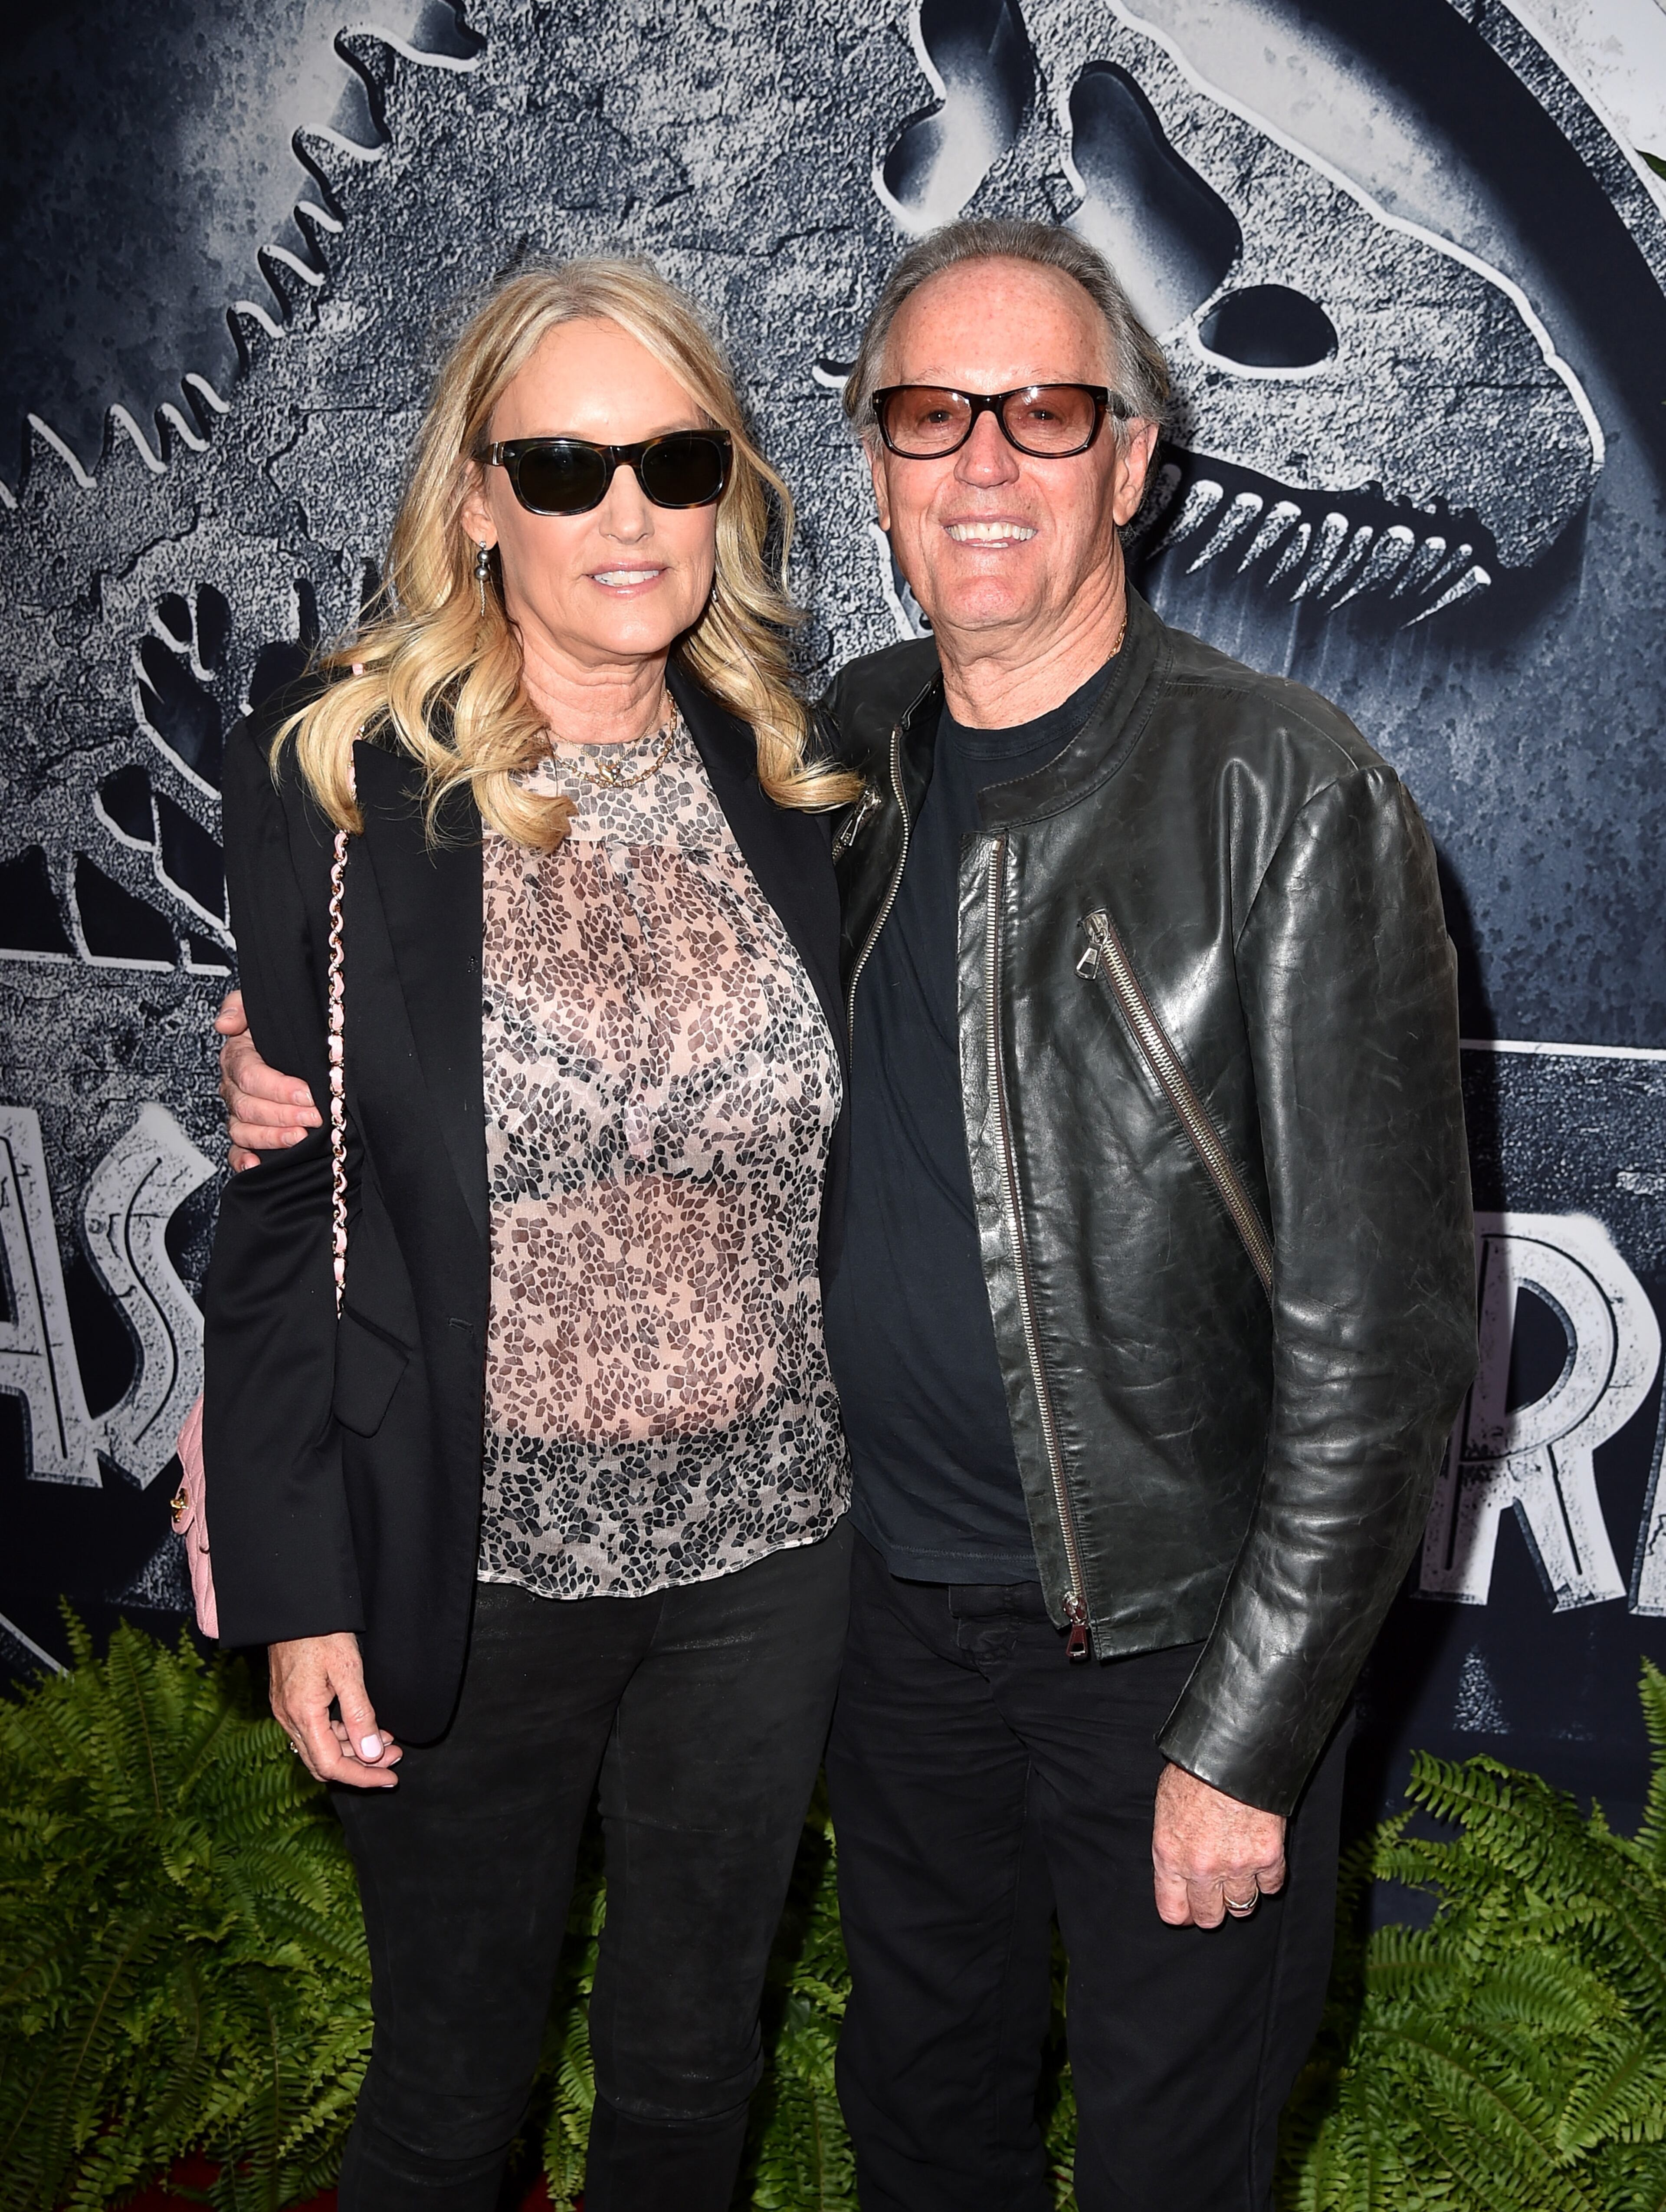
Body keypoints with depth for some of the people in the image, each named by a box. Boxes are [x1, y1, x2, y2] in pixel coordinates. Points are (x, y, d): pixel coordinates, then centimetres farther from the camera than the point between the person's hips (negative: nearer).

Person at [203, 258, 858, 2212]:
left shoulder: (790, 785, 0)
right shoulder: (335, 786, -10)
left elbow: (831, 1174, 7)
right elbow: (284, 1210, -7)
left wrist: (862, 1479, 5)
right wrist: (298, 1590, -8)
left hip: (766, 1543, 3)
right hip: (476, 1559, -2)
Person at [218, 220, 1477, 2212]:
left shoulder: (1288, 799, -18)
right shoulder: (839, 755, -1)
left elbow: (1378, 1324, -17)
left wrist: (1247, 1740, -15)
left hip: (1172, 1637, -4)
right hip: (892, 1592, 5)